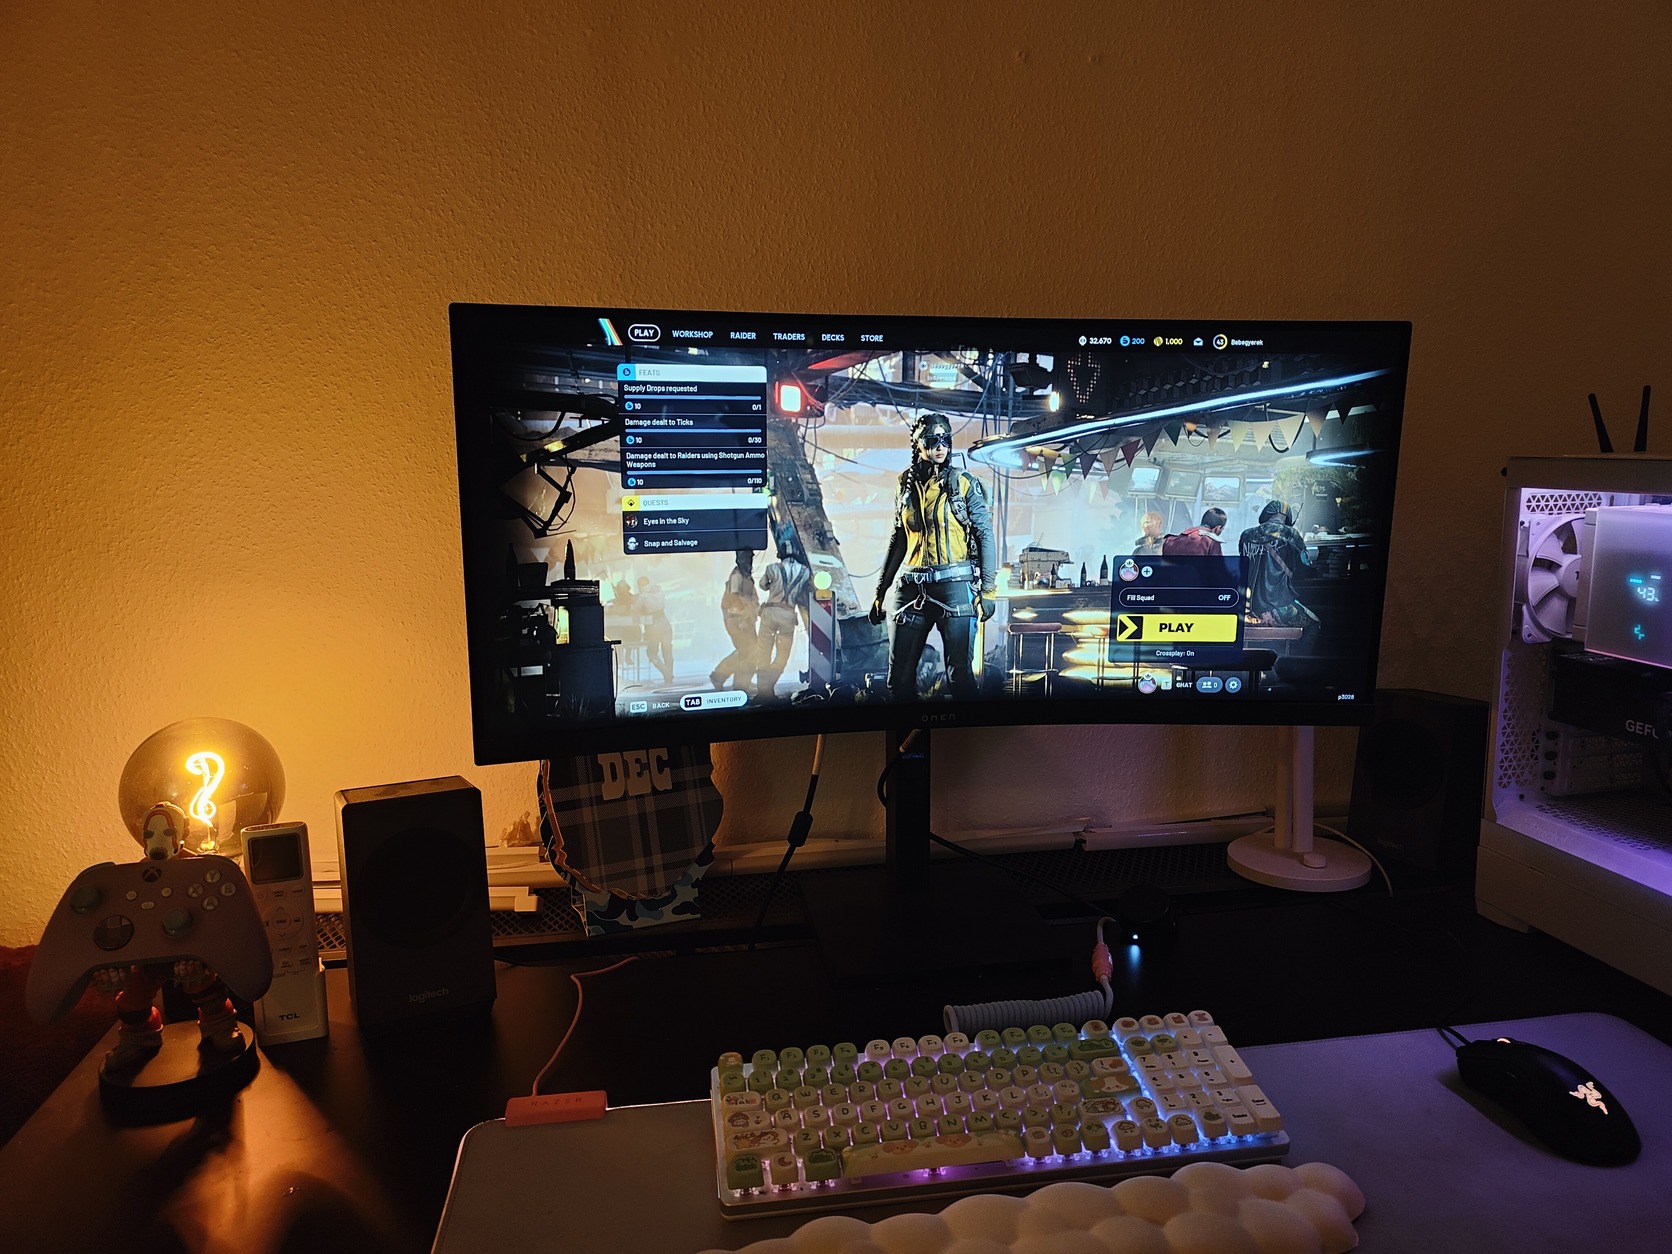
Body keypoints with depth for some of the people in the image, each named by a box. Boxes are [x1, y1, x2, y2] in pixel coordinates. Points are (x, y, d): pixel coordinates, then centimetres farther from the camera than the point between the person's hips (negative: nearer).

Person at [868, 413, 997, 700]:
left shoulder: (964, 483, 1)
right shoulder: (907, 486, 12)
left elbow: (985, 536, -1)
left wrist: (987, 590, -9)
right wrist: (880, 592, 18)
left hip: (954, 588, -4)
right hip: (911, 590, 4)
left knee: (960, 675, -5)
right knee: (899, 677, 5)